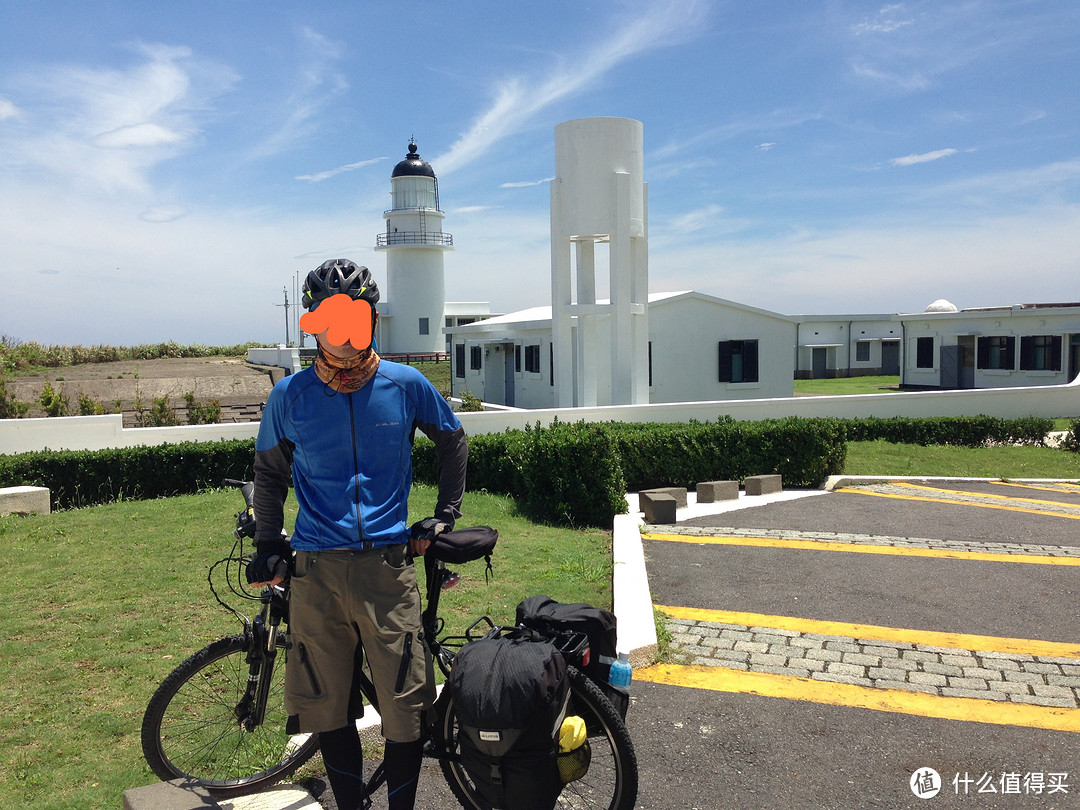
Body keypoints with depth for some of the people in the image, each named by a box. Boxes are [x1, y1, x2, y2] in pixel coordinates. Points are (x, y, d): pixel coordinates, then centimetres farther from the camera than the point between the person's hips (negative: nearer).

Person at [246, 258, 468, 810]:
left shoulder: (406, 385, 0)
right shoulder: (289, 396, 2)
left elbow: (453, 442, 15)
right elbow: (270, 472, 17)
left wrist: (444, 516, 12)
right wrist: (267, 545, 13)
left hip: (387, 563, -1)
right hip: (315, 569, 1)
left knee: (404, 707, 1)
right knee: (329, 707, 10)